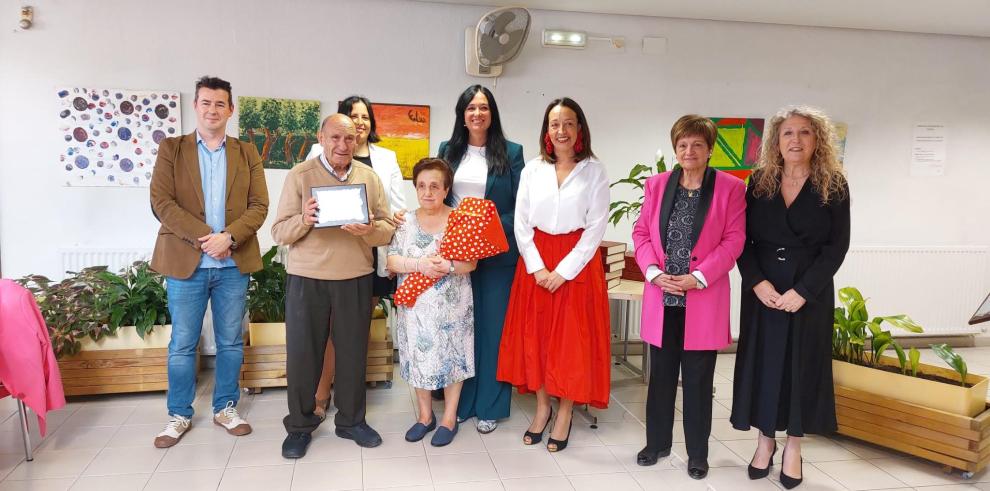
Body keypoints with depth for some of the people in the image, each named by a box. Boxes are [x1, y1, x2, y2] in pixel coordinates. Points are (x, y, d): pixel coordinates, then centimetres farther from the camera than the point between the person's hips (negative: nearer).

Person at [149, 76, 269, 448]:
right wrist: (205, 236, -16)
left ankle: (225, 408, 25)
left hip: (234, 263, 1)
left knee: (231, 342, 10)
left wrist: (228, 237, -16)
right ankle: (179, 415, 22)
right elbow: (161, 201, -6)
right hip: (185, 262, -1)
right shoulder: (171, 149, 5)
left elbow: (259, 205, 0)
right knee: (182, 344, 7)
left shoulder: (247, 153, 8)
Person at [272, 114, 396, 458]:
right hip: (306, 278, -2)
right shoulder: (299, 175, -1)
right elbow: (280, 232, -3)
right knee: (302, 352, 5)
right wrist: (303, 219, -23)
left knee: (353, 351, 9)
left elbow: (388, 230, 3)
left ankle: (351, 420, 27)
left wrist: (369, 230, -19)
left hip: (356, 278, 2)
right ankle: (300, 425, 22)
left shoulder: (369, 177, 6)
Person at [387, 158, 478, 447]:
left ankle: (449, 419, 23)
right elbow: (391, 261, -2)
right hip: (415, 304, 3)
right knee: (418, 357, 10)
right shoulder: (406, 223, 3)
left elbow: (471, 263, -9)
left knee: (451, 357, 6)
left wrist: (447, 266, -27)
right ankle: (425, 416, 29)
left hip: (452, 306, -2)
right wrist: (420, 264, -19)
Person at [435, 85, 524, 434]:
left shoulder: (511, 152, 1)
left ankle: (491, 406, 16)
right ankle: (460, 402, 20)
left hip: (496, 252, -2)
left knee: (493, 326, 4)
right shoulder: (448, 150, 9)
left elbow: (520, 206, -1)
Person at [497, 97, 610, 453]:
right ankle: (541, 407, 22)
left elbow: (595, 228, -6)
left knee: (572, 337, 2)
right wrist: (537, 267, -8)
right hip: (536, 262, 3)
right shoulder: (532, 170, 4)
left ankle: (565, 413, 15)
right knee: (534, 334, 7)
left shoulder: (594, 171, -2)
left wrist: (563, 271, -12)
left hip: (577, 263, -2)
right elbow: (521, 223, 2)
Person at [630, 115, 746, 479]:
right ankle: (657, 443, 28)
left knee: (698, 380, 7)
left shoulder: (730, 188, -1)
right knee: (660, 374, 13)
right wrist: (654, 272, -10)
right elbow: (641, 232, 6)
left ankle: (697, 453, 21)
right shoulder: (657, 184, 8)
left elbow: (734, 240, -6)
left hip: (703, 299, -2)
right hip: (662, 297, 3)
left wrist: (698, 277, -15)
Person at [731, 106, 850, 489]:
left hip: (810, 291, -1)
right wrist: (757, 282, -14)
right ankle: (765, 439, 21)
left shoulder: (833, 186, -1)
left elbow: (837, 245, -6)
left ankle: (793, 447, 18)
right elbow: (742, 238, 0)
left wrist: (802, 291, -15)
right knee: (762, 361, 6)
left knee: (803, 363, 5)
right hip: (761, 289, 2)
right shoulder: (759, 182, 3)